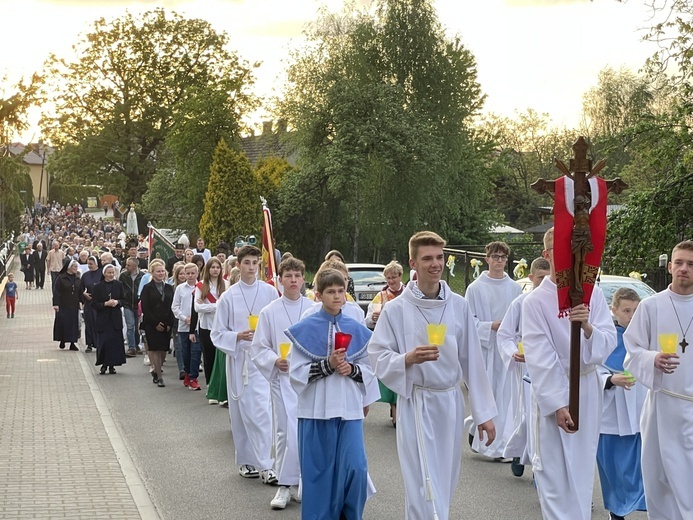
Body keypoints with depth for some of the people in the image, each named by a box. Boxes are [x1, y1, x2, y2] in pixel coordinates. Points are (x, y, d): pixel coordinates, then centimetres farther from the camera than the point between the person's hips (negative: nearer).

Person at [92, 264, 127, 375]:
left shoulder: (118, 285, 3)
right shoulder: (98, 287, -3)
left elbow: (124, 299, 9)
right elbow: (94, 304, -3)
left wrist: (117, 302, -12)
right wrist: (105, 304, -17)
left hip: (115, 317, 2)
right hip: (103, 318, -2)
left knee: (115, 340, 0)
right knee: (103, 342, -5)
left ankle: (112, 365, 10)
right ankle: (104, 365, 9)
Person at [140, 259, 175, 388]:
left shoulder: (169, 288, 10)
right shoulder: (147, 288, -2)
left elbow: (172, 307, 9)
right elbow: (145, 308, -6)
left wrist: (170, 323, -2)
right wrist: (156, 323, -11)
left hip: (166, 325, 4)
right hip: (152, 324, -4)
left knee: (163, 350, 3)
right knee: (155, 350, -7)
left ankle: (156, 371, 20)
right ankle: (159, 377, -4)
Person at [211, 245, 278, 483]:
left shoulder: (269, 292, 0)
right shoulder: (228, 297, 0)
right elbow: (217, 333, 3)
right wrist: (238, 336, -13)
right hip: (238, 358, 1)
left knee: (262, 411, -9)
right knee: (241, 412, 8)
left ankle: (264, 465, -5)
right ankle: (245, 461, 21)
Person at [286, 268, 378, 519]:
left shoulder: (357, 330, 7)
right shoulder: (305, 329, -2)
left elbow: (369, 371, 10)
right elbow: (296, 373, -5)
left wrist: (352, 369, -10)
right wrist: (328, 365, -17)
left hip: (349, 408, 2)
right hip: (316, 409, -2)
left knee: (355, 468, -6)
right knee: (318, 470, 4)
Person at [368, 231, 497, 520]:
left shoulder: (459, 306, 1)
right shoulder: (396, 309, -7)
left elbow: (472, 360, 4)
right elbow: (378, 358, -3)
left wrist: (484, 413, 5)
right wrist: (407, 359, -24)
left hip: (451, 402, 4)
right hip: (416, 404, -4)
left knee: (444, 484, 14)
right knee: (425, 488, -7)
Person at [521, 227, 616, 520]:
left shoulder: (593, 295, 1)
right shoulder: (535, 301, -10)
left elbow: (609, 343, -4)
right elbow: (540, 359, -13)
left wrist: (587, 327, -25)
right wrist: (559, 404, -18)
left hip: (587, 390, 3)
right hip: (551, 391, -3)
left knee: (583, 471, 13)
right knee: (554, 473, 0)